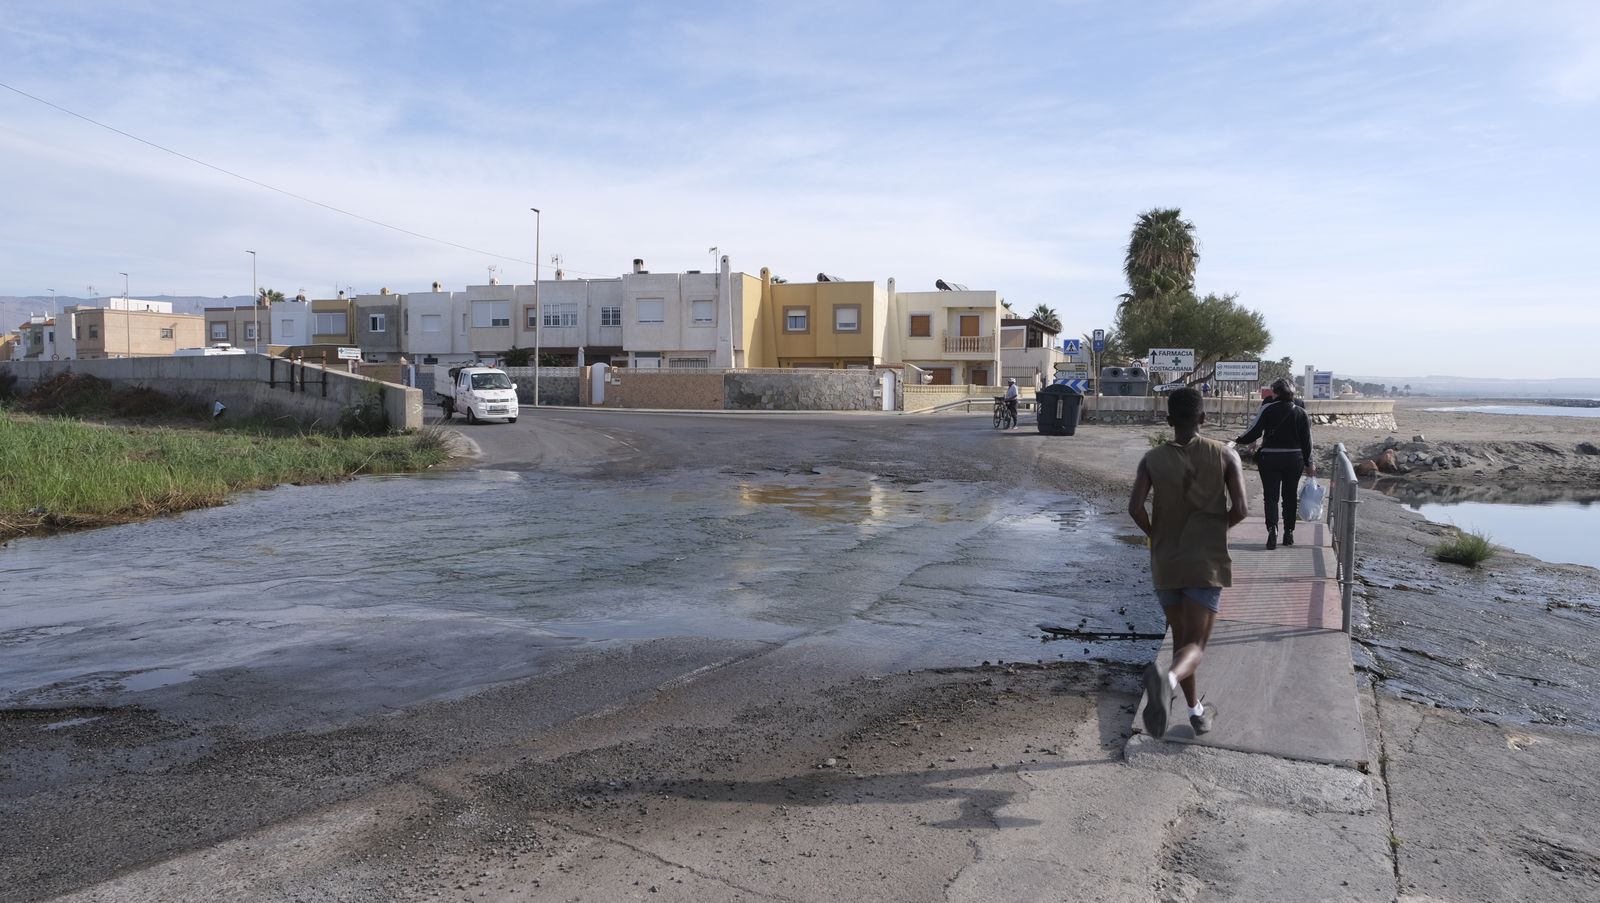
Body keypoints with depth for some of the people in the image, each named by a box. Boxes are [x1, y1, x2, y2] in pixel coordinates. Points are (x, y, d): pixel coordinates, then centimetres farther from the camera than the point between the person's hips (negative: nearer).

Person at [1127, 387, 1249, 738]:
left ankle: (1196, 711, 29)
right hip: (1207, 564, -2)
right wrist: (1217, 526, 10)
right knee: (1195, 645, -5)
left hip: (1165, 563, 2)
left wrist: (1156, 534, 6)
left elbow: (1135, 508, -13)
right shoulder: (1225, 455, -4)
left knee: (1180, 636, 19)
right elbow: (1240, 509, -11)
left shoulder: (1153, 459, -3)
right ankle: (1167, 677, -38)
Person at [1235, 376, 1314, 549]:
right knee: (1290, 496, 14)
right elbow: (1306, 440, 4)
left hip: (1270, 458, -3)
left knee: (1270, 496, 0)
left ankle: (1272, 528, -21)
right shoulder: (1301, 412, 2)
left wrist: (1238, 441, 7)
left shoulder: (1268, 409, -9)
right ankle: (1289, 532, 19)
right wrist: (1308, 463, 12)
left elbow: (1254, 432, -10)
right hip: (1294, 459, 3)